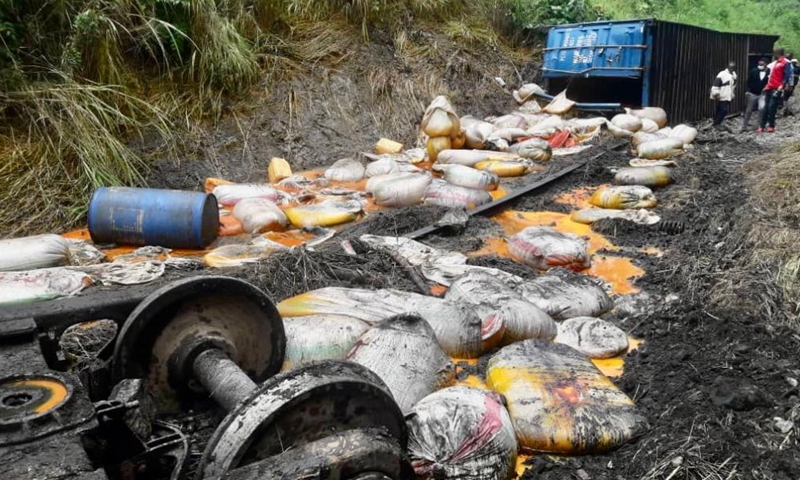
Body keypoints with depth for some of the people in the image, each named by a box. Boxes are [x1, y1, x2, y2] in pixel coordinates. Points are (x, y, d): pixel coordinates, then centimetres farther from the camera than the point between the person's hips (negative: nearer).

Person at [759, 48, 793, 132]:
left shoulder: (786, 63, -5)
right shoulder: (775, 63, 20)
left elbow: (787, 76, -12)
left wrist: (782, 86, -19)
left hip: (777, 89, -8)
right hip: (769, 88, 8)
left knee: (772, 107, -9)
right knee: (766, 107, 5)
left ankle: (771, 126, -1)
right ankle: (762, 126, 7)